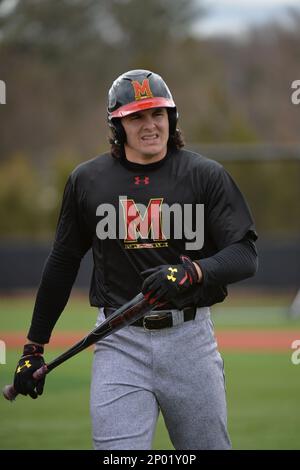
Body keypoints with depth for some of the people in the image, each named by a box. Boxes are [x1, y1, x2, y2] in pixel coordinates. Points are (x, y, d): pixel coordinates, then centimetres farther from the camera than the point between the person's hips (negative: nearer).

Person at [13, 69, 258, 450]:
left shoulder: (205, 176, 0)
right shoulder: (87, 180, 6)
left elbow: (245, 255, -6)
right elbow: (62, 263, 14)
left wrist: (191, 272, -26)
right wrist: (34, 347, 14)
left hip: (190, 338, 0)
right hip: (120, 343, 0)